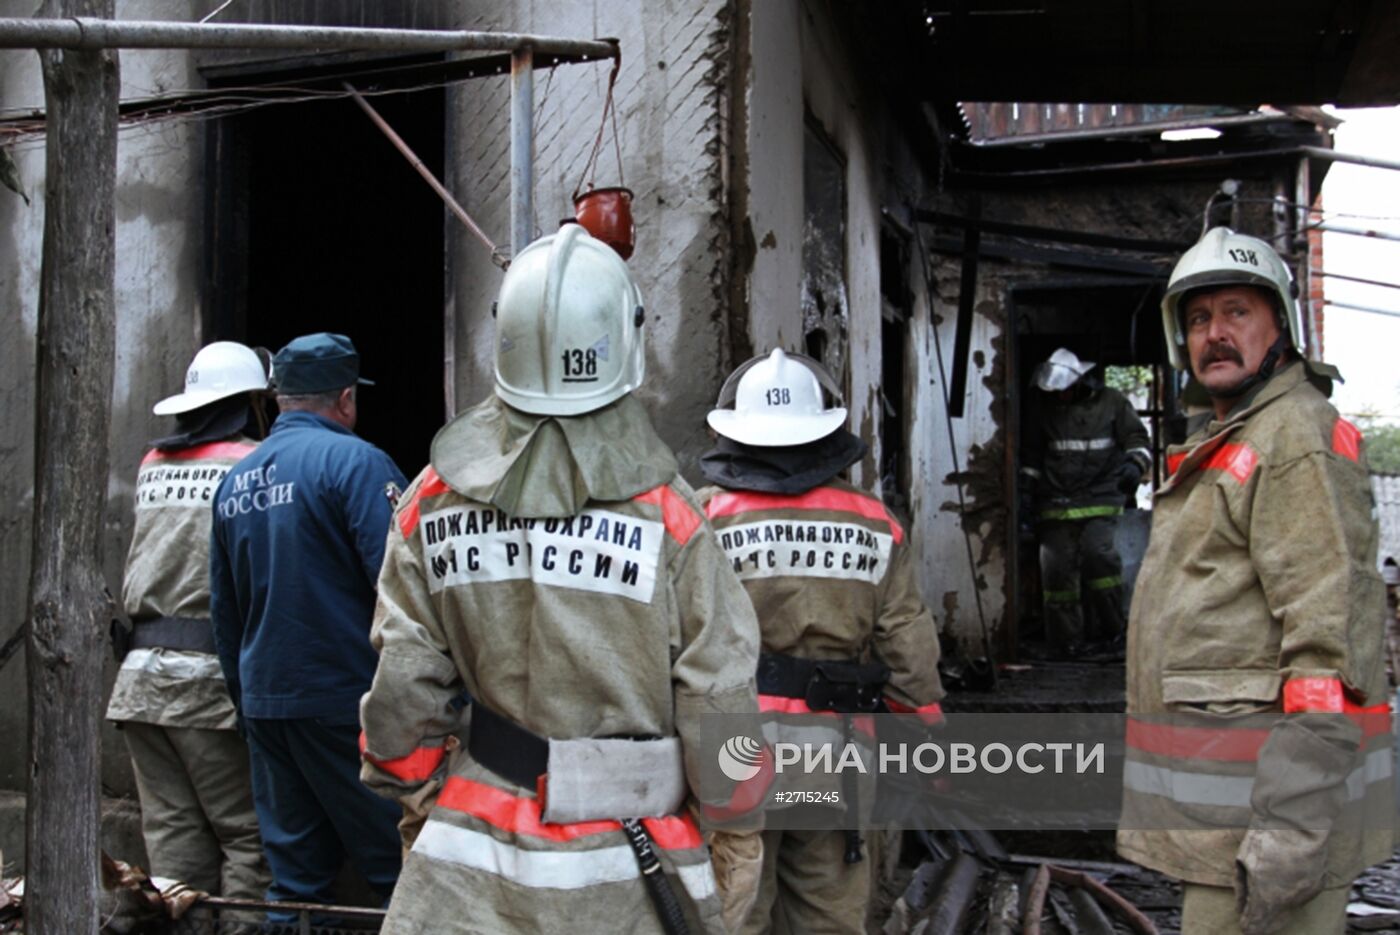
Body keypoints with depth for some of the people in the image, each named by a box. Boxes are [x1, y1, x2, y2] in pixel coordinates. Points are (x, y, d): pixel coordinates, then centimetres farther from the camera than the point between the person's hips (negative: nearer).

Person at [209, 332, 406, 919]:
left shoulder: (234, 480, 12)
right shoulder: (353, 461, -11)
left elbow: (225, 610, 19)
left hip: (263, 701, 7)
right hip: (347, 700, -7)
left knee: (295, 875, 13)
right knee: (397, 865, -1)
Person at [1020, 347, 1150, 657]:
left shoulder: (1111, 402, 5)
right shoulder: (1044, 408, 14)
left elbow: (1136, 438, 6)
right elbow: (1033, 450, 24)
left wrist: (1134, 464, -12)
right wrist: (1028, 476, 11)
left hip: (1100, 496, -3)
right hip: (1055, 500, 3)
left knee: (1098, 551, -21)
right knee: (1056, 563, -2)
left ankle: (1108, 629, -5)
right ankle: (1066, 639, 8)